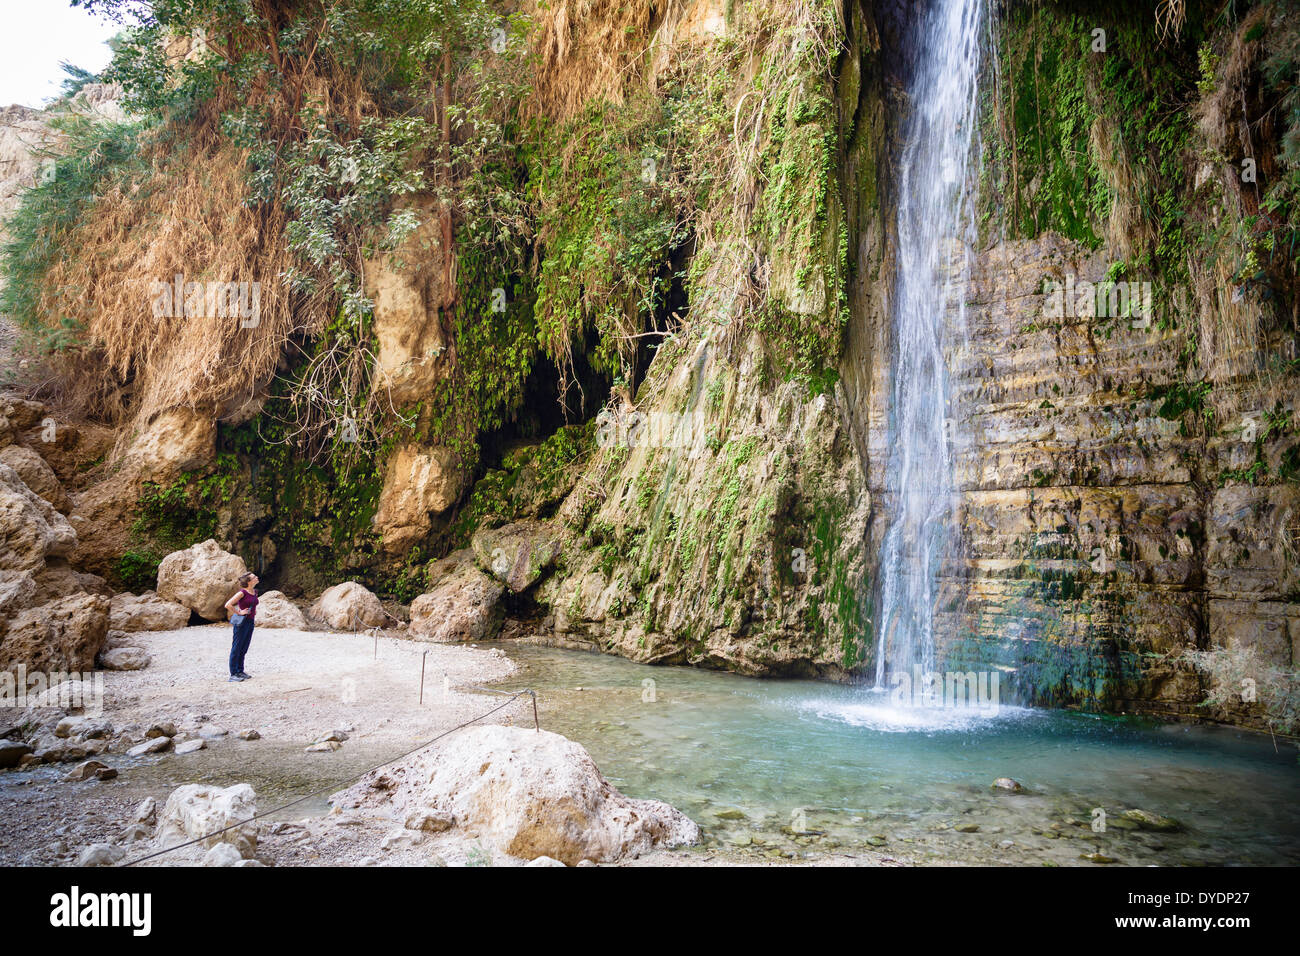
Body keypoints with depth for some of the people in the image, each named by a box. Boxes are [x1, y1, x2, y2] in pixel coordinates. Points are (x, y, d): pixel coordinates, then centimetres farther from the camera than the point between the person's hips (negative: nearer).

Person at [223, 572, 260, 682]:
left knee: (244, 648, 14)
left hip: (250, 622, 8)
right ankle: (233, 674, 5)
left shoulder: (255, 592, 8)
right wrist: (238, 613, -15)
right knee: (236, 648, 0)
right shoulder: (242, 592, -16)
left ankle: (240, 671, 23)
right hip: (241, 622, -8)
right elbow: (228, 605, -21)